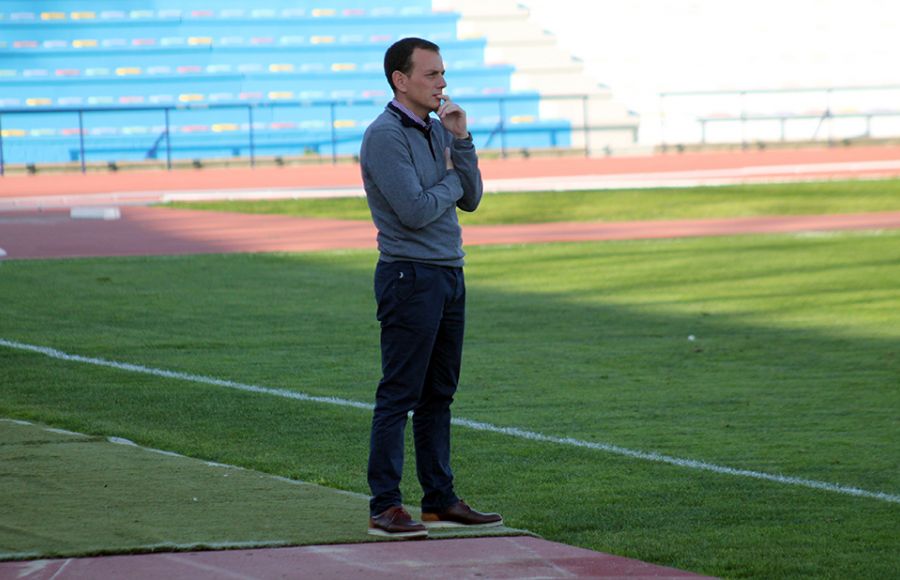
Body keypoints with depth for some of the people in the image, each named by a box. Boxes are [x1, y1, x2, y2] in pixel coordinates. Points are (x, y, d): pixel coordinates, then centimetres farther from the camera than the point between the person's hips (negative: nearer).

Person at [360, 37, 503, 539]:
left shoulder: (437, 129, 14)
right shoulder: (386, 135, -13)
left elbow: (470, 199, 10)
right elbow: (415, 211, -20)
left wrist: (461, 140, -1)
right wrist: (451, 179, -3)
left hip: (449, 274, 9)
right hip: (410, 276, -9)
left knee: (439, 396, 12)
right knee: (399, 396, -8)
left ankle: (441, 501, 18)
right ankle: (385, 508, -6)